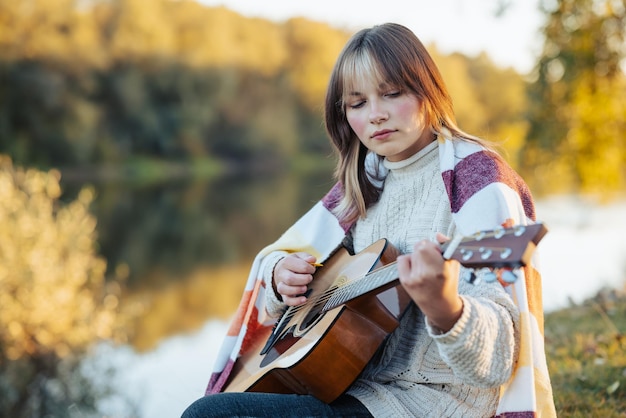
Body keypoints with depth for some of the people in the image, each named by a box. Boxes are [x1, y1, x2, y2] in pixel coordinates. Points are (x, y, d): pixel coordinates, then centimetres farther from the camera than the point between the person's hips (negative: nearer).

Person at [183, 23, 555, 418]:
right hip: (356, 383, 7)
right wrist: (280, 273, -4)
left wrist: (443, 308, -43)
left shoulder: (476, 178, -12)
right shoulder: (364, 182, 9)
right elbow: (274, 256, 19)